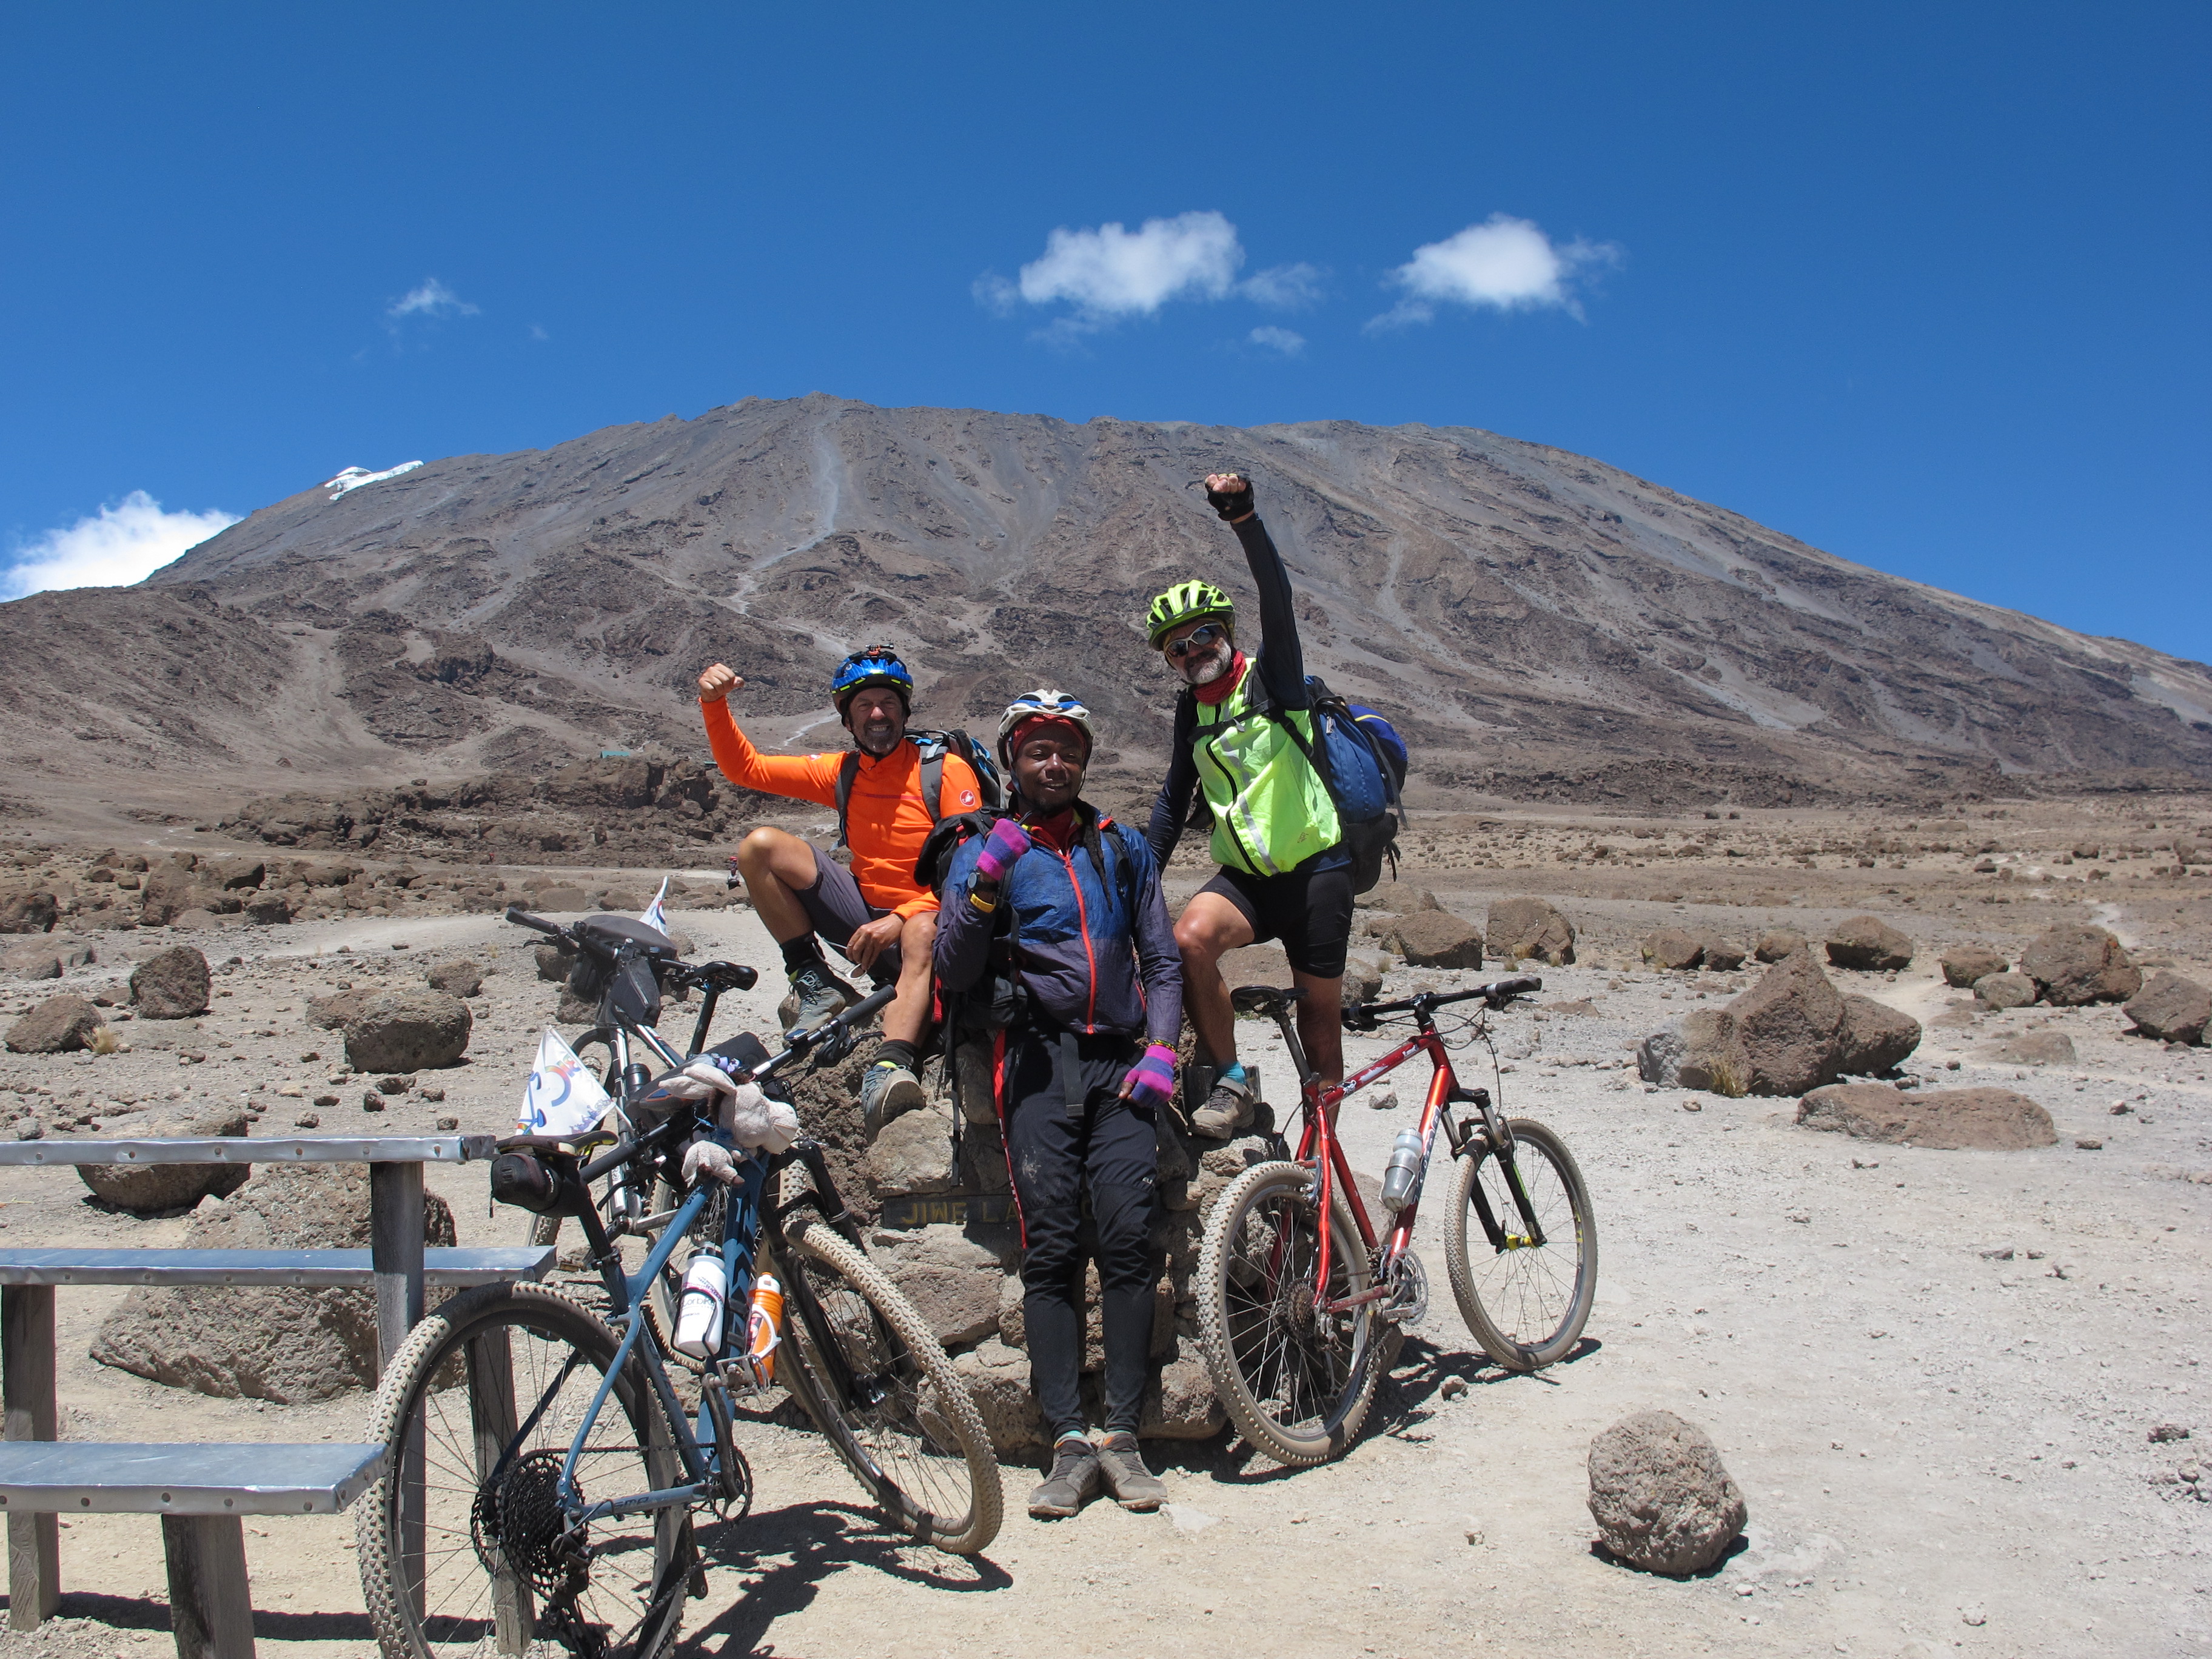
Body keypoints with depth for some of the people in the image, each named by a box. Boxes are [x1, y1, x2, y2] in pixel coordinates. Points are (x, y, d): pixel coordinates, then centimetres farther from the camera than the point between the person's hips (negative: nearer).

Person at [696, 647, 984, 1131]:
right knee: (760, 846, -10)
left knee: (923, 934, -43)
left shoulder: (946, 770, -8)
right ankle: (816, 984, -7)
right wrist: (714, 705, -8)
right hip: (866, 913, 5)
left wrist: (901, 919, -27)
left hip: (928, 916, -5)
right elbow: (746, 769, 9)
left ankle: (889, 1070, -63)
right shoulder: (843, 772, 8)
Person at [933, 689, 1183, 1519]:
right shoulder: (983, 851, 12)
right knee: (1050, 1250, -8)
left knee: (1129, 1239, -10)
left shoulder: (1123, 848, 19)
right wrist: (984, 885, -13)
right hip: (1038, 1064, -1)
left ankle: (1123, 1436, -5)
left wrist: (1160, 1052, 3)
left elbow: (1162, 960, 18)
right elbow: (954, 973, 1)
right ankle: (1070, 1443, -5)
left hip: (1120, 1062, 2)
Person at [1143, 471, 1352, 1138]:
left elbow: (1277, 596, -21)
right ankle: (1230, 1083, -14)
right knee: (1189, 935, -28)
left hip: (1315, 868, -3)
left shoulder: (1270, 676, -2)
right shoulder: (1192, 711, 12)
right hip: (1245, 875, 4)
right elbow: (1174, 801, 20)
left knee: (1320, 1014, 3)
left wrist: (1244, 518, -36)